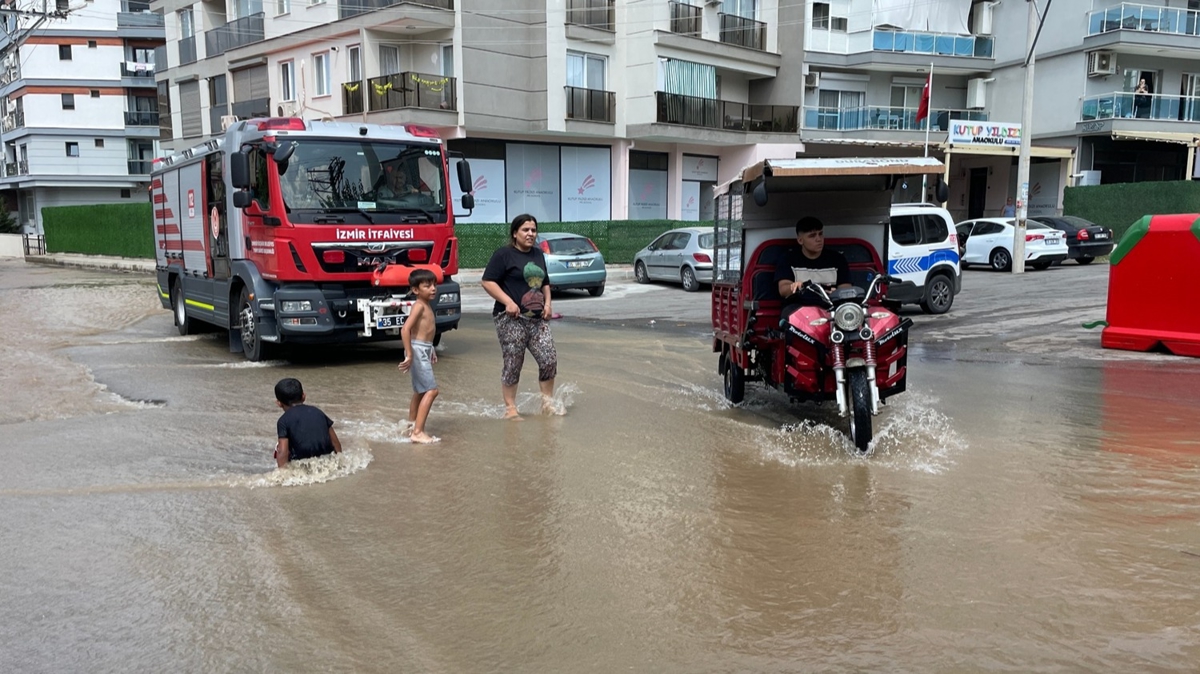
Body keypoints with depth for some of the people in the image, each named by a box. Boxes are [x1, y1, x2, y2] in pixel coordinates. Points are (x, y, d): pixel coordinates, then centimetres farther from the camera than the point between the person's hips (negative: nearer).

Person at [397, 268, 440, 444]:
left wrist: (430, 351, 20)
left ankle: (411, 425, 31)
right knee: (431, 390, -14)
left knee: (420, 391, 19)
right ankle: (418, 432, -16)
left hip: (424, 351, 10)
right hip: (418, 350, -10)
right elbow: (405, 329, -25)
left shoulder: (427, 305, 12)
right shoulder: (419, 306, -16)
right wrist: (409, 355, -26)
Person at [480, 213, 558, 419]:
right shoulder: (504, 254, -4)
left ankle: (548, 403, 12)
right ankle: (510, 408, 10)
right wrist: (508, 302, -18)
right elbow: (488, 281, -9)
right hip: (511, 318, -6)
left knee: (549, 359, -3)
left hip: (537, 318, 6)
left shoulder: (538, 255, 18)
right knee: (513, 364, -1)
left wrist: (547, 303, 11)